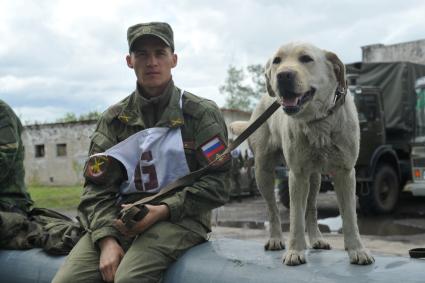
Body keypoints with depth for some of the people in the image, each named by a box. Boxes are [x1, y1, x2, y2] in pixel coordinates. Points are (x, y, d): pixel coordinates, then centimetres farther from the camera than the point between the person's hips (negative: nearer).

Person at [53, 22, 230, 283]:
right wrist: (107, 239, -14)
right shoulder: (114, 118, 11)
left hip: (180, 216, -3)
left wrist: (163, 210, -16)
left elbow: (216, 184, -3)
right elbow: (97, 188, 4)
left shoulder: (202, 113, 3)